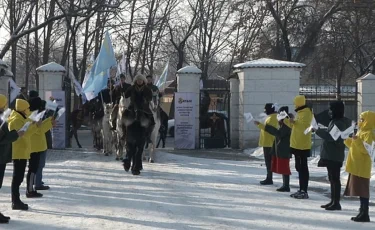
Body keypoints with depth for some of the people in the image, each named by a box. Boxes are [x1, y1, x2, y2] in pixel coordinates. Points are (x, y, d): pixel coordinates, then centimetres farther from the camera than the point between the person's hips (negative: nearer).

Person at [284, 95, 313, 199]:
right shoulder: (300, 112, 18)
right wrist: (285, 120, 26)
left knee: (303, 167, -8)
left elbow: (305, 126, -24)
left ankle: (304, 191, -6)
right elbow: (295, 126, 26)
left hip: (302, 145, -10)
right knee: (299, 167, 13)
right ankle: (301, 190, 20)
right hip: (297, 145, 10)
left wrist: (294, 122, -24)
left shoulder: (306, 112, -12)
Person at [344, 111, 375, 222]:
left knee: (362, 191, -9)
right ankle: (362, 212, 19)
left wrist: (357, 141, -33)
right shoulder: (361, 132, 18)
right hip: (356, 167, 10)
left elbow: (365, 149, -24)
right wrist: (347, 140, 24)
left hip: (361, 167, -10)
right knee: (360, 190, 13)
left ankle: (365, 214, -7)